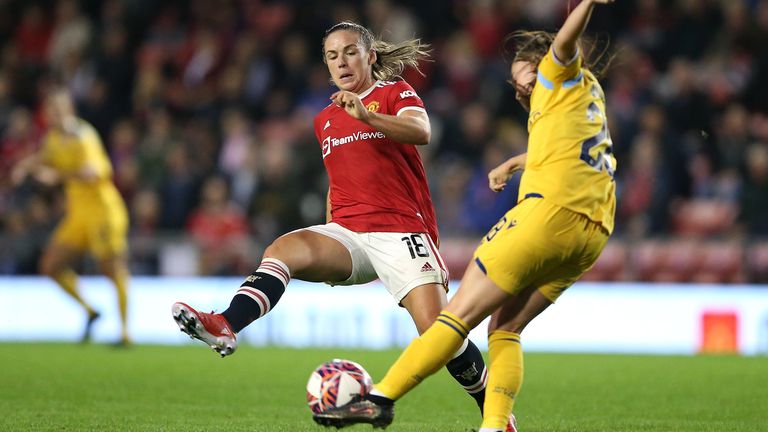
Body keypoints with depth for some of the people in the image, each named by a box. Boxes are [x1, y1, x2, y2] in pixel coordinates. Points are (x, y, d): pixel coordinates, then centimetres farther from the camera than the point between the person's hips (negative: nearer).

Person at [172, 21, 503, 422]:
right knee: (282, 249, -27)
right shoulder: (325, 119, 20)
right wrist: (330, 252, 25)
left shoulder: (395, 93, 3)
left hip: (401, 231, -4)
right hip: (347, 234, 4)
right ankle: (225, 327, -47)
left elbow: (421, 132, -19)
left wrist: (367, 116, -36)